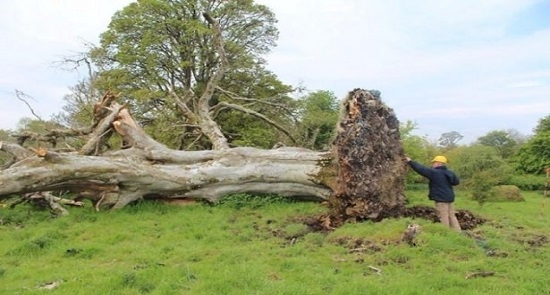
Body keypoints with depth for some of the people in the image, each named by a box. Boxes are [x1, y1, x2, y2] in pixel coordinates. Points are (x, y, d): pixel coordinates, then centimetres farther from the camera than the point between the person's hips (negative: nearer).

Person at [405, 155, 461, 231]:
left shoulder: (434, 172, -14)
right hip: (450, 198, 8)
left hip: (441, 199, -8)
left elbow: (421, 169, -15)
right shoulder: (450, 173, 9)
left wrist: (410, 162, -9)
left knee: (443, 217, -3)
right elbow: (457, 181, 24)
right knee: (452, 216, 14)